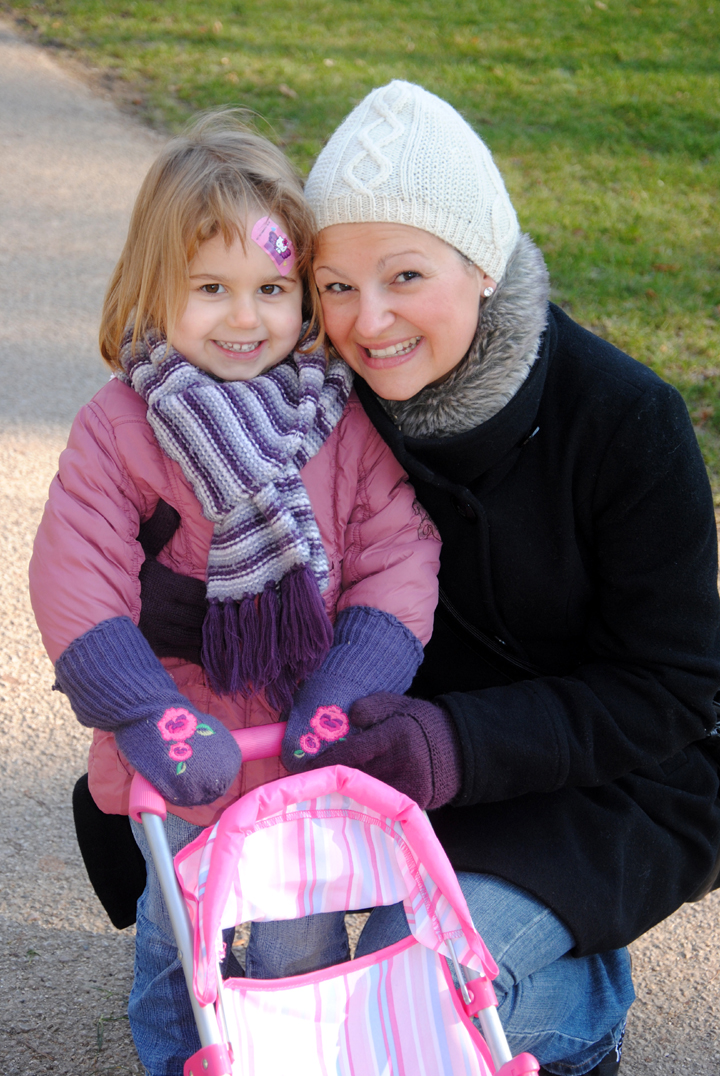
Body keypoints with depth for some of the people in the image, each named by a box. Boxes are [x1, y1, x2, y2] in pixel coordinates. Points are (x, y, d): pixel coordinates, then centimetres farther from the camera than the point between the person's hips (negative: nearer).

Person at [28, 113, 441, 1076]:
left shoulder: (345, 424, -6)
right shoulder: (118, 427, -12)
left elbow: (396, 562, -9)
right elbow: (76, 582, -17)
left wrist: (342, 704, -20)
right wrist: (153, 719, -27)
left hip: (312, 755, 1)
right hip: (180, 763, -1)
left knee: (300, 951, 17)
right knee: (176, 940, 19)